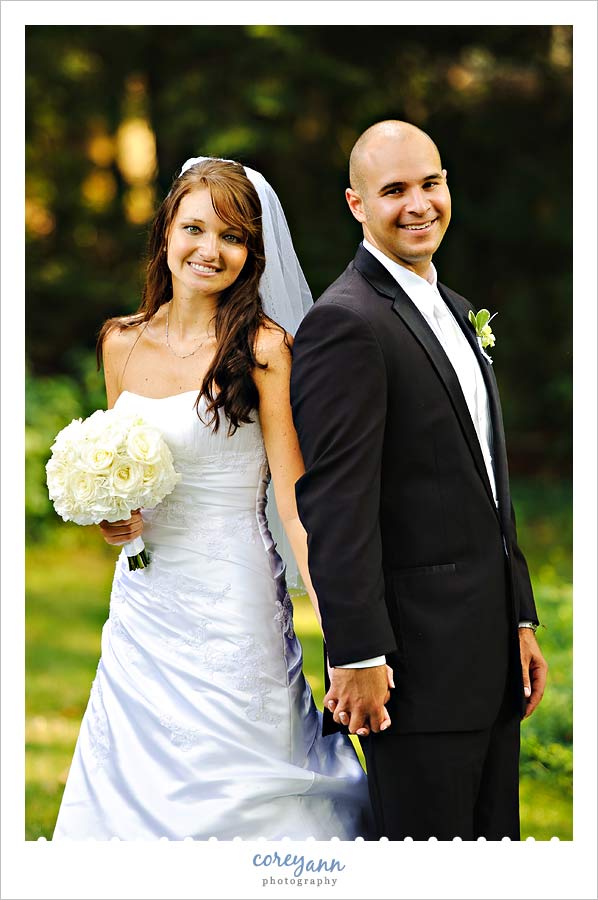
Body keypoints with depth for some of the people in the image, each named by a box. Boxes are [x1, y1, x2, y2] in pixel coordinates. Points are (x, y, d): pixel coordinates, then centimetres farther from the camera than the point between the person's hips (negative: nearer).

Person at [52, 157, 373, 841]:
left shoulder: (263, 347, -8)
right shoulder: (123, 343, 7)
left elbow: (294, 499, -12)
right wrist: (112, 520, -1)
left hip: (231, 604, -5)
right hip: (143, 600, 5)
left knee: (232, 790, 0)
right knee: (137, 784, 9)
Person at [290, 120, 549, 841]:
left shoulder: (454, 312, 16)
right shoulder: (346, 322, -13)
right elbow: (335, 504, -18)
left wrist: (521, 619, 18)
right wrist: (358, 657, -20)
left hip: (489, 648, 9)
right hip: (418, 655, -9)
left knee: (494, 834, 14)